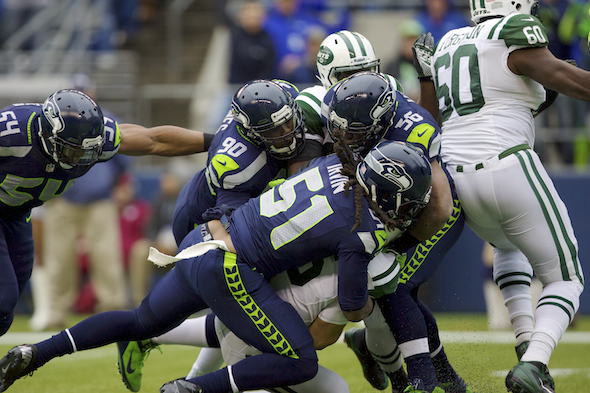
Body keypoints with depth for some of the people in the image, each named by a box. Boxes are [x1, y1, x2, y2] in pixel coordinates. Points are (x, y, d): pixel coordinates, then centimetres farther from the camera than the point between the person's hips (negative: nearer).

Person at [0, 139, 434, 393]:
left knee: (143, 322, 28)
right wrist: (370, 302, 17)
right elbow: (353, 309, -4)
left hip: (202, 242, 8)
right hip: (229, 272, -8)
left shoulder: (336, 163, 2)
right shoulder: (363, 232, -15)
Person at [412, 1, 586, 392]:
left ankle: (526, 343, 19)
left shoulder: (449, 46, 18)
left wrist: (427, 75, 34)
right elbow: (558, 75, -19)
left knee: (509, 247, 38)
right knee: (566, 279, 7)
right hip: (511, 171, -7)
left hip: (460, 182, 7)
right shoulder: (515, 32, -3)